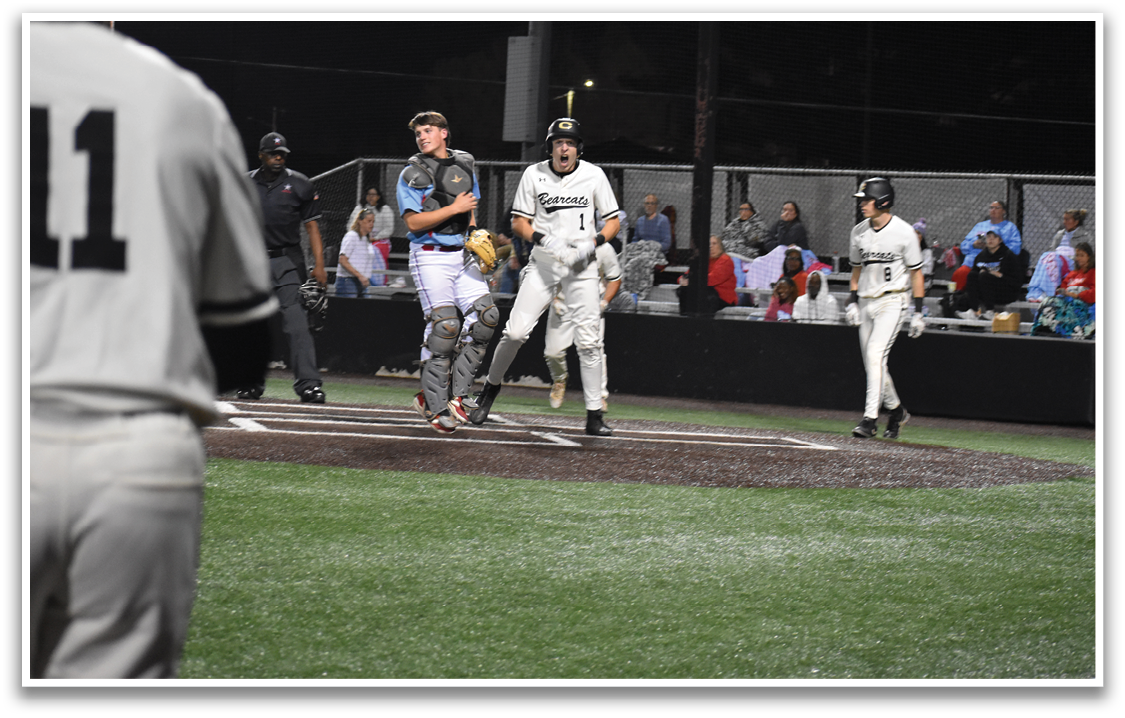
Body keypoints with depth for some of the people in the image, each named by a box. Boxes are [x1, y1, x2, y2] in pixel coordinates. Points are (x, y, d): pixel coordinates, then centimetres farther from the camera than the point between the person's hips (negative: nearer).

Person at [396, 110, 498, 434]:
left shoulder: (465, 165, 13)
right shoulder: (412, 174, -4)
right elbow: (414, 223, -13)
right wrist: (453, 209, -16)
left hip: (462, 254, 6)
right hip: (430, 257, -6)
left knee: (484, 317, -7)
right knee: (444, 325, -11)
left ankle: (454, 393, 1)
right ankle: (435, 406, -2)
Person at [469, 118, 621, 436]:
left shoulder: (593, 175, 0)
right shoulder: (534, 174, 0)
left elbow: (613, 221, 5)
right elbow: (519, 222, 3)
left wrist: (593, 243, -14)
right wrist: (542, 239, -16)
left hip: (582, 266, 0)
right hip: (543, 263, 0)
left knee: (588, 341, -6)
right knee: (515, 331, -9)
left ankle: (594, 416, -1)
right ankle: (491, 387, 15)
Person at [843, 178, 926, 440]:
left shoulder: (904, 232, -9)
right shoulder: (859, 232, 7)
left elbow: (916, 273, -5)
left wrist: (918, 312, -8)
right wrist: (852, 301, 9)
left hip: (892, 301, -6)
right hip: (866, 302, 6)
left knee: (876, 354, -20)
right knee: (871, 363, 9)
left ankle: (870, 418, -23)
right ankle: (896, 410, 28)